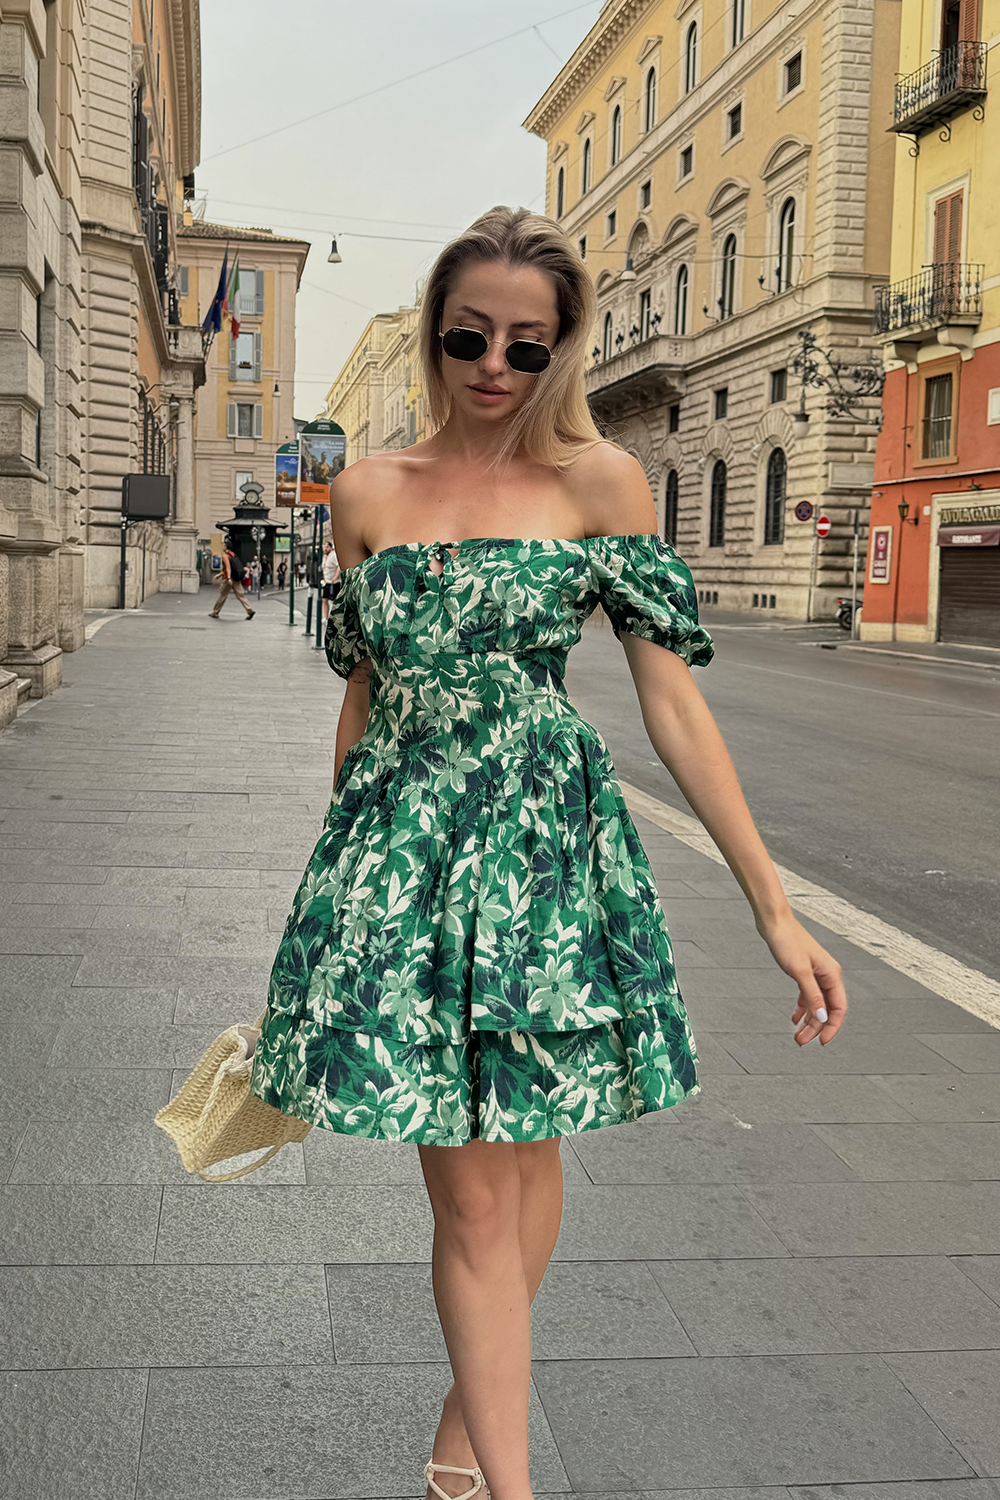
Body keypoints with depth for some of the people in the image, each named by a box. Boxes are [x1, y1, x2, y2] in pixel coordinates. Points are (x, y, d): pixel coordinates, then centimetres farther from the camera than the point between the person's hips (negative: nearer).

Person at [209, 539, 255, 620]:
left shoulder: (225, 555, -8)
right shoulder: (232, 554, 18)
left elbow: (228, 567, -21)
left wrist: (229, 578, -30)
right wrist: (220, 574, 34)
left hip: (230, 578, -7)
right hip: (237, 578, 7)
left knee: (222, 595, 3)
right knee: (240, 595, 2)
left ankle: (215, 613, 13)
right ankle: (249, 610, -12)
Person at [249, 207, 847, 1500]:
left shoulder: (597, 480, -2)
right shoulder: (367, 494, 5)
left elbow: (671, 696, -5)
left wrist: (772, 903, -9)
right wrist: (337, 875, 19)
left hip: (543, 845, 0)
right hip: (399, 850, 1)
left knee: (525, 1151, 13)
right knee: (469, 1188, 0)